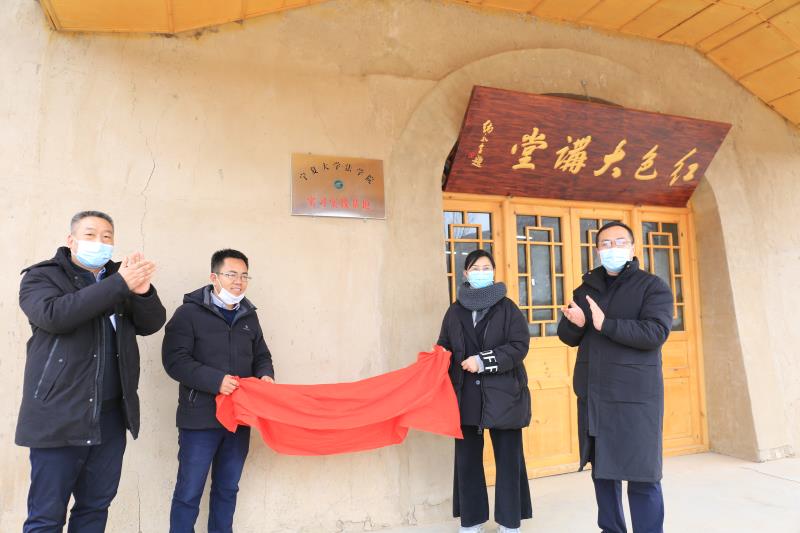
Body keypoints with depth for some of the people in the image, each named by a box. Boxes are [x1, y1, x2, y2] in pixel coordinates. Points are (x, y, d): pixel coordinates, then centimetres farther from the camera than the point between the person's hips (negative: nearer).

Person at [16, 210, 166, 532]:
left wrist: (142, 291, -19)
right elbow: (54, 315, -21)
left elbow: (152, 324, 2)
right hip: (59, 417, -4)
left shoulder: (118, 279, 12)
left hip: (111, 416, 4)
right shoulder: (42, 276, 0)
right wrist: (119, 285, -27)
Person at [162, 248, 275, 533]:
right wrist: (215, 380, -23)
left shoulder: (249, 317, 11)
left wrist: (265, 375, -2)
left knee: (227, 489, 17)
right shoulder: (189, 313, -6)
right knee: (189, 492, 4)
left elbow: (261, 356, 20)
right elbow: (175, 360, -14)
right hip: (200, 419, -5)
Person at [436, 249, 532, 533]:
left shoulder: (507, 308, 0)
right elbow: (444, 349, 7)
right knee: (467, 458, 8)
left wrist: (483, 361, -16)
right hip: (466, 395, 2)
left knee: (507, 458, 6)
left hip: (503, 394, -2)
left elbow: (520, 346, -9)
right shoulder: (454, 311, 7)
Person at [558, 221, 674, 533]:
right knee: (602, 469, 13)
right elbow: (567, 336, 10)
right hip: (592, 395, 5)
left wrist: (605, 324, -23)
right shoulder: (586, 289, 12)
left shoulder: (653, 286, -2)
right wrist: (575, 323, -13)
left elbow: (655, 332, -16)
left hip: (635, 395, -5)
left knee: (641, 475, -3)